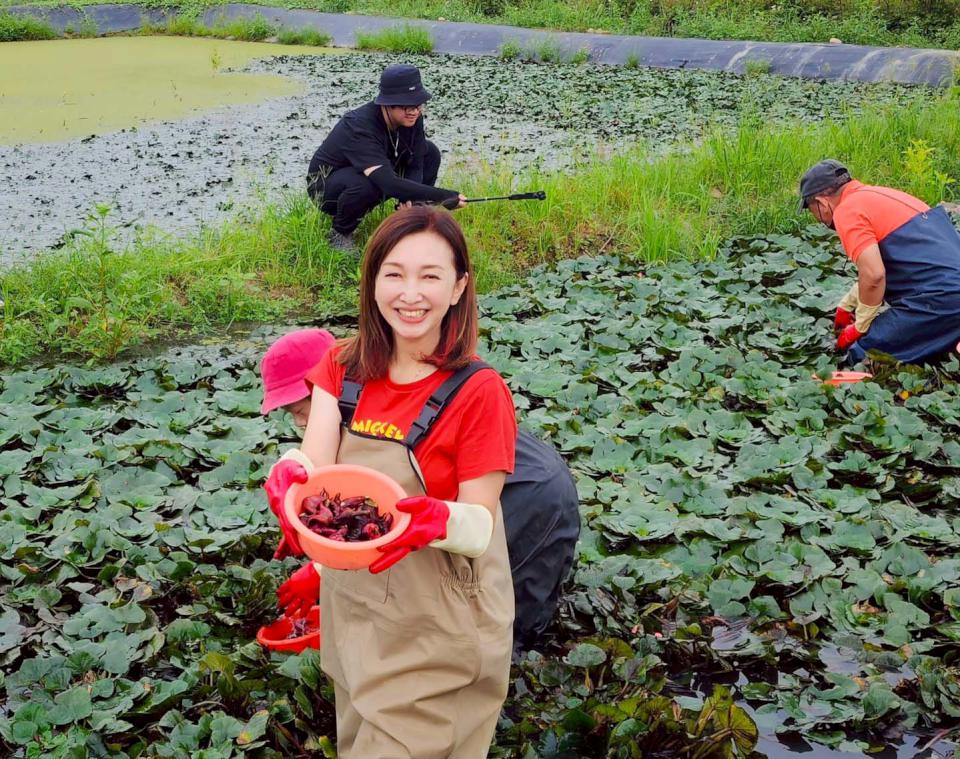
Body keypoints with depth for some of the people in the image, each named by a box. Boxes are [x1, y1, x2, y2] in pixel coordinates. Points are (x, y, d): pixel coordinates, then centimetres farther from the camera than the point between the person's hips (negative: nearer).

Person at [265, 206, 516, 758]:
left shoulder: (479, 393, -18)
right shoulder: (344, 370, -3)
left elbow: (481, 528, -17)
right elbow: (314, 468, -15)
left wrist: (439, 520, -39)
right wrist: (289, 478, -38)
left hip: (439, 633, -5)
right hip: (353, 615, 5)